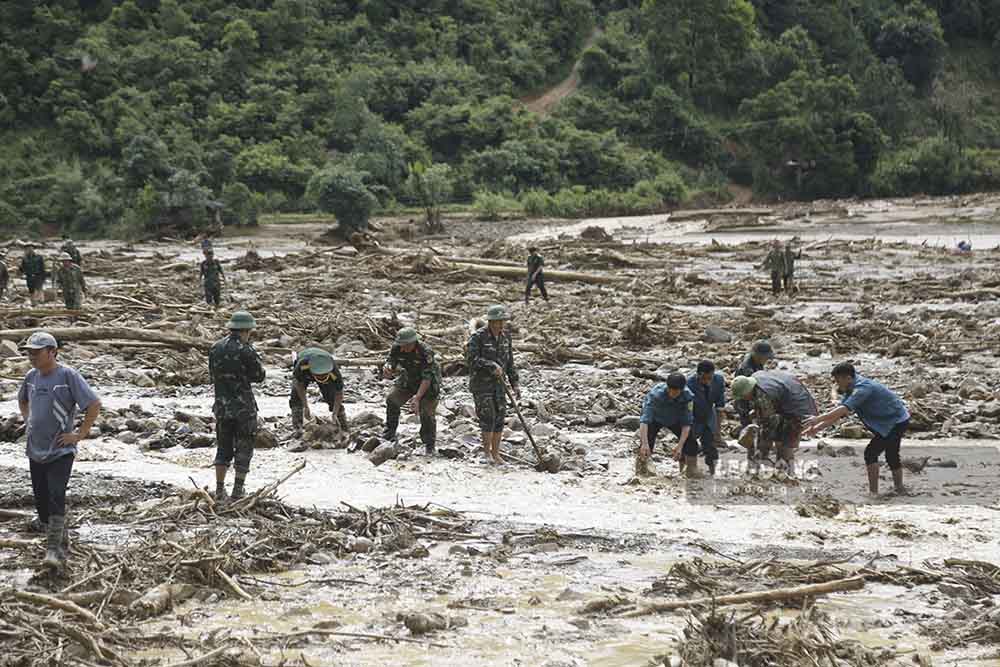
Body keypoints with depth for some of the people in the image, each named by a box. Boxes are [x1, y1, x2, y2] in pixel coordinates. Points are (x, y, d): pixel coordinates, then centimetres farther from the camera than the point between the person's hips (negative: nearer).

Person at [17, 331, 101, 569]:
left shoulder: (68, 375, -12)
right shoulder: (31, 376, 6)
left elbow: (94, 405, -13)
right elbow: (22, 400, 28)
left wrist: (80, 435, -13)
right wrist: (28, 422, 14)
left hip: (60, 451, -6)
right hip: (35, 450, 6)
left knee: (56, 497, -17)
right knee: (41, 500, 9)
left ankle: (54, 551, -15)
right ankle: (61, 545, 26)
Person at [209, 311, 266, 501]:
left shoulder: (215, 348, 3)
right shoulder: (246, 351, -14)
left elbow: (213, 375, 11)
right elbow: (259, 376, -5)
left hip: (221, 405, 5)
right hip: (244, 406, -5)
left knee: (223, 449, 14)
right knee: (244, 449, 7)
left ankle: (220, 490, 12)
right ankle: (238, 489, 4)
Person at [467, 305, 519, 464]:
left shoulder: (505, 336, 6)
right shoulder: (478, 337, -11)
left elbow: (510, 361, 12)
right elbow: (473, 358, -18)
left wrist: (515, 383, 8)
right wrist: (491, 365, -26)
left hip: (498, 383, 6)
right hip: (481, 383, -6)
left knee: (499, 418, 3)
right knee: (487, 416, -10)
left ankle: (495, 454, 11)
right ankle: (486, 452, 3)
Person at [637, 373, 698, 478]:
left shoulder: (687, 396, -32)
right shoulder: (656, 394, -41)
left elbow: (687, 423, -27)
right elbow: (644, 419, -47)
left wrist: (680, 445, -38)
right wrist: (644, 443, -58)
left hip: (675, 420, 2)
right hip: (655, 419, -2)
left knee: (691, 442, -9)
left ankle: (691, 469, 11)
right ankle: (641, 469, -5)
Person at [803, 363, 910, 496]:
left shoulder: (862, 388, -28)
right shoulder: (851, 391, 3)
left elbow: (844, 409, -39)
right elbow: (839, 414, 2)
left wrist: (818, 419, -42)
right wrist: (817, 428, -8)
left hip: (897, 422, -10)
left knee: (871, 453, -13)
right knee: (892, 455, 23)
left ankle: (873, 492, -9)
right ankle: (899, 490, 37)